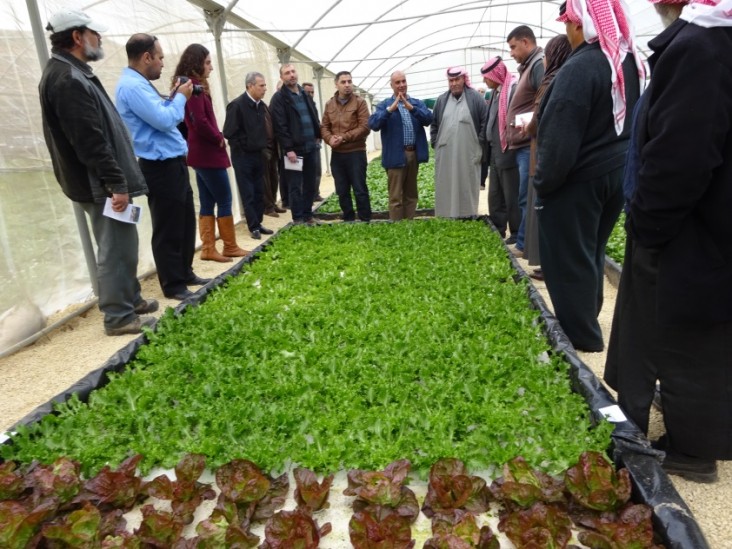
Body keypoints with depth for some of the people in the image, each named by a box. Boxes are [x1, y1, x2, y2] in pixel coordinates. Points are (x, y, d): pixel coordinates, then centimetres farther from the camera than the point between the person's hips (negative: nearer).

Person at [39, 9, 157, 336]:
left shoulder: (71, 74, 16)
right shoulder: (68, 80, -17)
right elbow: (90, 141, -24)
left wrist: (117, 179, 19)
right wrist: (115, 182, -23)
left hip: (101, 181, 11)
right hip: (99, 184, -11)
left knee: (121, 244, 18)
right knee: (116, 248, -4)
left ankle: (130, 299, 31)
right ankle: (119, 317, 6)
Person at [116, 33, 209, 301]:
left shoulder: (140, 84, 16)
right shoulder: (132, 86, -16)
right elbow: (164, 121, -23)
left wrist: (174, 97, 11)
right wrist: (181, 97, -7)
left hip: (173, 163, 10)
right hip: (161, 166, -10)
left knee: (186, 222, 17)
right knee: (168, 229, -1)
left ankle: (185, 273, 29)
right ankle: (173, 285, 10)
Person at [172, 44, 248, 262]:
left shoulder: (192, 86, 16)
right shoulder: (194, 87, -13)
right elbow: (200, 122, -21)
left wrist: (217, 138, 4)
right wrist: (219, 138, -8)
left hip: (201, 152, 10)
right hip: (208, 153, -10)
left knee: (207, 203, 10)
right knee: (224, 201, 0)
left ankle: (208, 249, 13)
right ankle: (230, 247, 10)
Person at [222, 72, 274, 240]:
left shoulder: (261, 105, 7)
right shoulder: (237, 105, -15)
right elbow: (229, 132, -16)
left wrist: (262, 145, 6)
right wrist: (244, 147, -9)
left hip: (258, 154, 7)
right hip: (243, 156, -6)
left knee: (259, 192, 10)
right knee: (248, 194, 0)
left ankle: (258, 223, 20)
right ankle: (253, 226, 7)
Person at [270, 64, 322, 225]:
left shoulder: (305, 94, 17)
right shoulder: (279, 98, -5)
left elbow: (314, 116, 24)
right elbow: (280, 126, -13)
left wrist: (317, 136, 11)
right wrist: (288, 148, -18)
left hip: (310, 147, 7)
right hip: (294, 149, -7)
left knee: (310, 185, 11)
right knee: (295, 187, 0)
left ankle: (307, 215, 21)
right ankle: (298, 219, 8)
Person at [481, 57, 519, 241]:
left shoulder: (513, 89, -14)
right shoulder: (495, 92, 15)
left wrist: (511, 148, -19)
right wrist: (490, 148, 15)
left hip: (509, 154, -9)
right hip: (496, 154, 9)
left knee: (512, 198, -1)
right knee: (494, 197, 14)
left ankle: (517, 235, 9)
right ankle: (497, 232, 24)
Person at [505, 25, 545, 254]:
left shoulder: (539, 64, -8)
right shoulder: (528, 66, 22)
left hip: (530, 144, -10)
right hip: (523, 144, 10)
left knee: (527, 198, -5)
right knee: (527, 197, 12)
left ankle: (525, 245, 1)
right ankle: (524, 240, 19)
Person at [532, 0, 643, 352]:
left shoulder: (579, 67, -20)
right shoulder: (629, 62, 8)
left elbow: (561, 137, -23)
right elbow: (629, 124, 15)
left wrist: (543, 183, -13)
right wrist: (618, 161, 21)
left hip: (578, 179, -9)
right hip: (615, 173, 9)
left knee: (568, 258, 3)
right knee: (591, 253, 19)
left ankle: (581, 338, 13)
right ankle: (587, 324, 33)